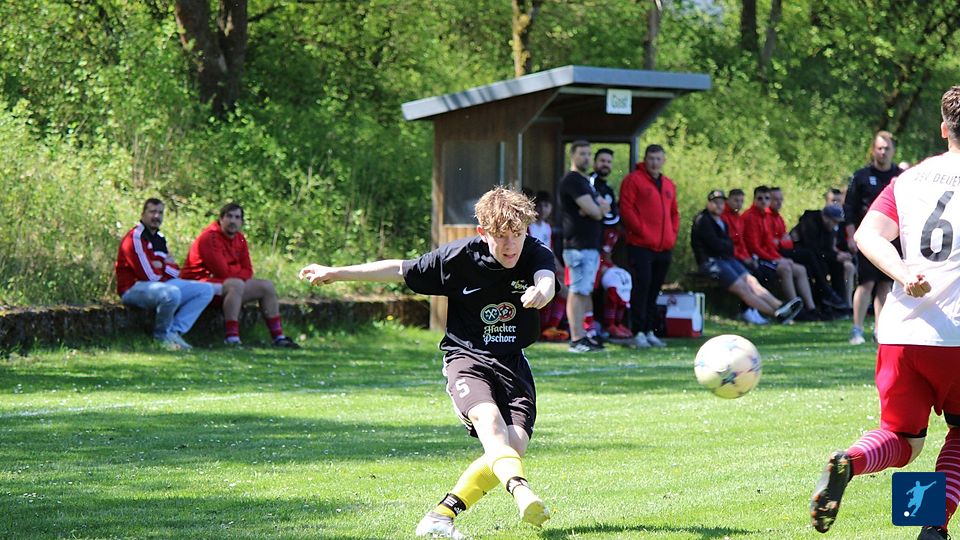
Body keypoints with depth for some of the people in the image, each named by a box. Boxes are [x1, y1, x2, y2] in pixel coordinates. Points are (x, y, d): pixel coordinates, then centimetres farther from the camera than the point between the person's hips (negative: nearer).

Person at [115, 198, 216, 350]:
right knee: (172, 293, -40)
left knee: (206, 290, 1)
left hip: (161, 285, 10)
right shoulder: (135, 237, -11)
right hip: (134, 289, -10)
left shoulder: (159, 238, 18)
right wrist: (167, 266, 2)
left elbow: (176, 272, 13)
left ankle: (175, 331, -11)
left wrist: (162, 266, -8)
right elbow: (149, 275, -17)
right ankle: (162, 335, -12)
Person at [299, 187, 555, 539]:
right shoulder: (460, 256, -9)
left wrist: (542, 291, -60)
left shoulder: (536, 255, -9)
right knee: (488, 418, -32)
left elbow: (546, 280, -33)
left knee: (515, 445, -18)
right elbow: (402, 271, 4)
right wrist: (336, 273, 7)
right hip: (466, 356, -2)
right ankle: (520, 490, -58)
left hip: (514, 365, 2)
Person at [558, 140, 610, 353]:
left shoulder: (586, 182, 23)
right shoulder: (571, 181, -10)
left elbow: (604, 207, 14)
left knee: (585, 291, 11)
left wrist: (597, 209, -6)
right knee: (577, 292, -11)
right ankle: (576, 339, -14)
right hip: (578, 246, -10)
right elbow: (593, 211, -17)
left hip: (591, 245, 10)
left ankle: (582, 335, 15)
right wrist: (599, 209, 4)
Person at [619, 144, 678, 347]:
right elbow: (626, 209, -10)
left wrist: (673, 234, 9)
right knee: (641, 287, -8)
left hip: (664, 247, 6)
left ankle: (649, 330, 15)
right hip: (641, 246, -6)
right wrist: (641, 230, -13)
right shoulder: (633, 180, -3)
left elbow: (674, 213, 24)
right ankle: (638, 332, -6)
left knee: (654, 290, 10)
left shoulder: (669, 185, 17)